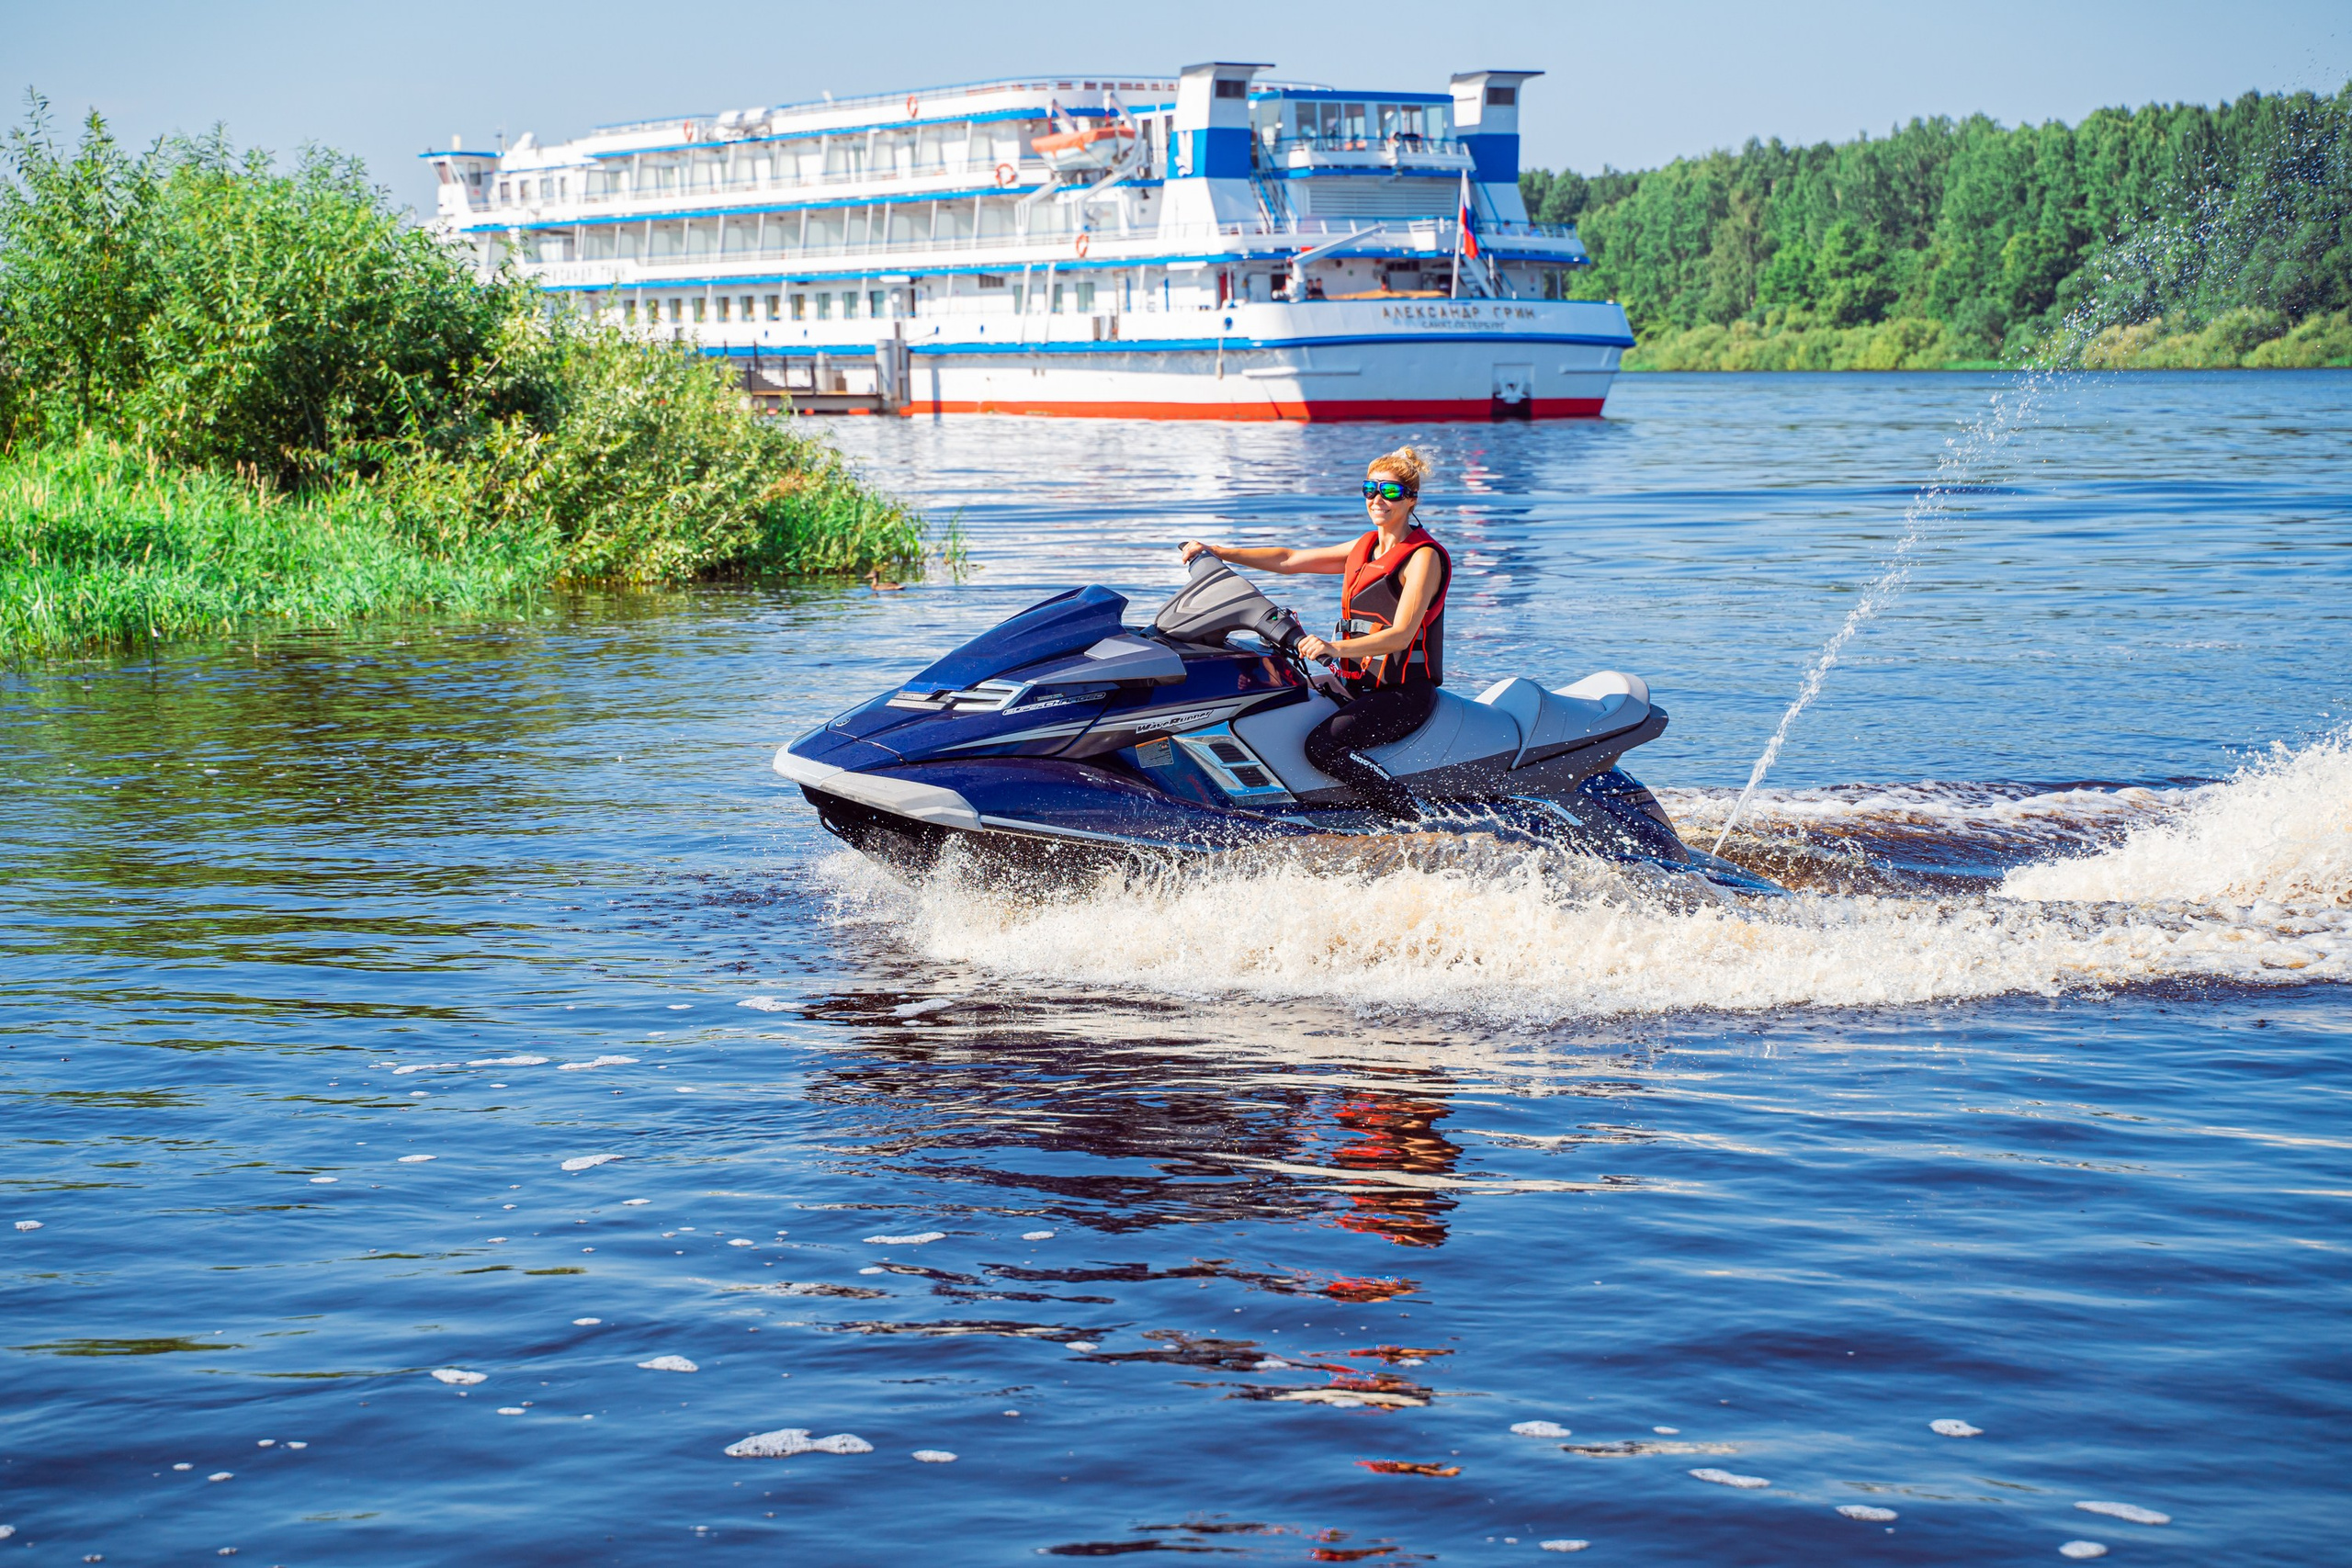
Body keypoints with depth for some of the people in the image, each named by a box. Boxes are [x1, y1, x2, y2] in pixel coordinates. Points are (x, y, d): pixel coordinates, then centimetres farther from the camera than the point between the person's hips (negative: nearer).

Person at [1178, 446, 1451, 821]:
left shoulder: (1424, 557, -11)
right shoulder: (1365, 548, 14)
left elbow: (1401, 635, -23)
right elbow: (1288, 560, 17)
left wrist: (1335, 647, -38)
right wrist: (1216, 551, 9)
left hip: (1405, 694, -9)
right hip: (1359, 685, 9)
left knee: (1323, 745, -30)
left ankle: (1420, 824, -25)